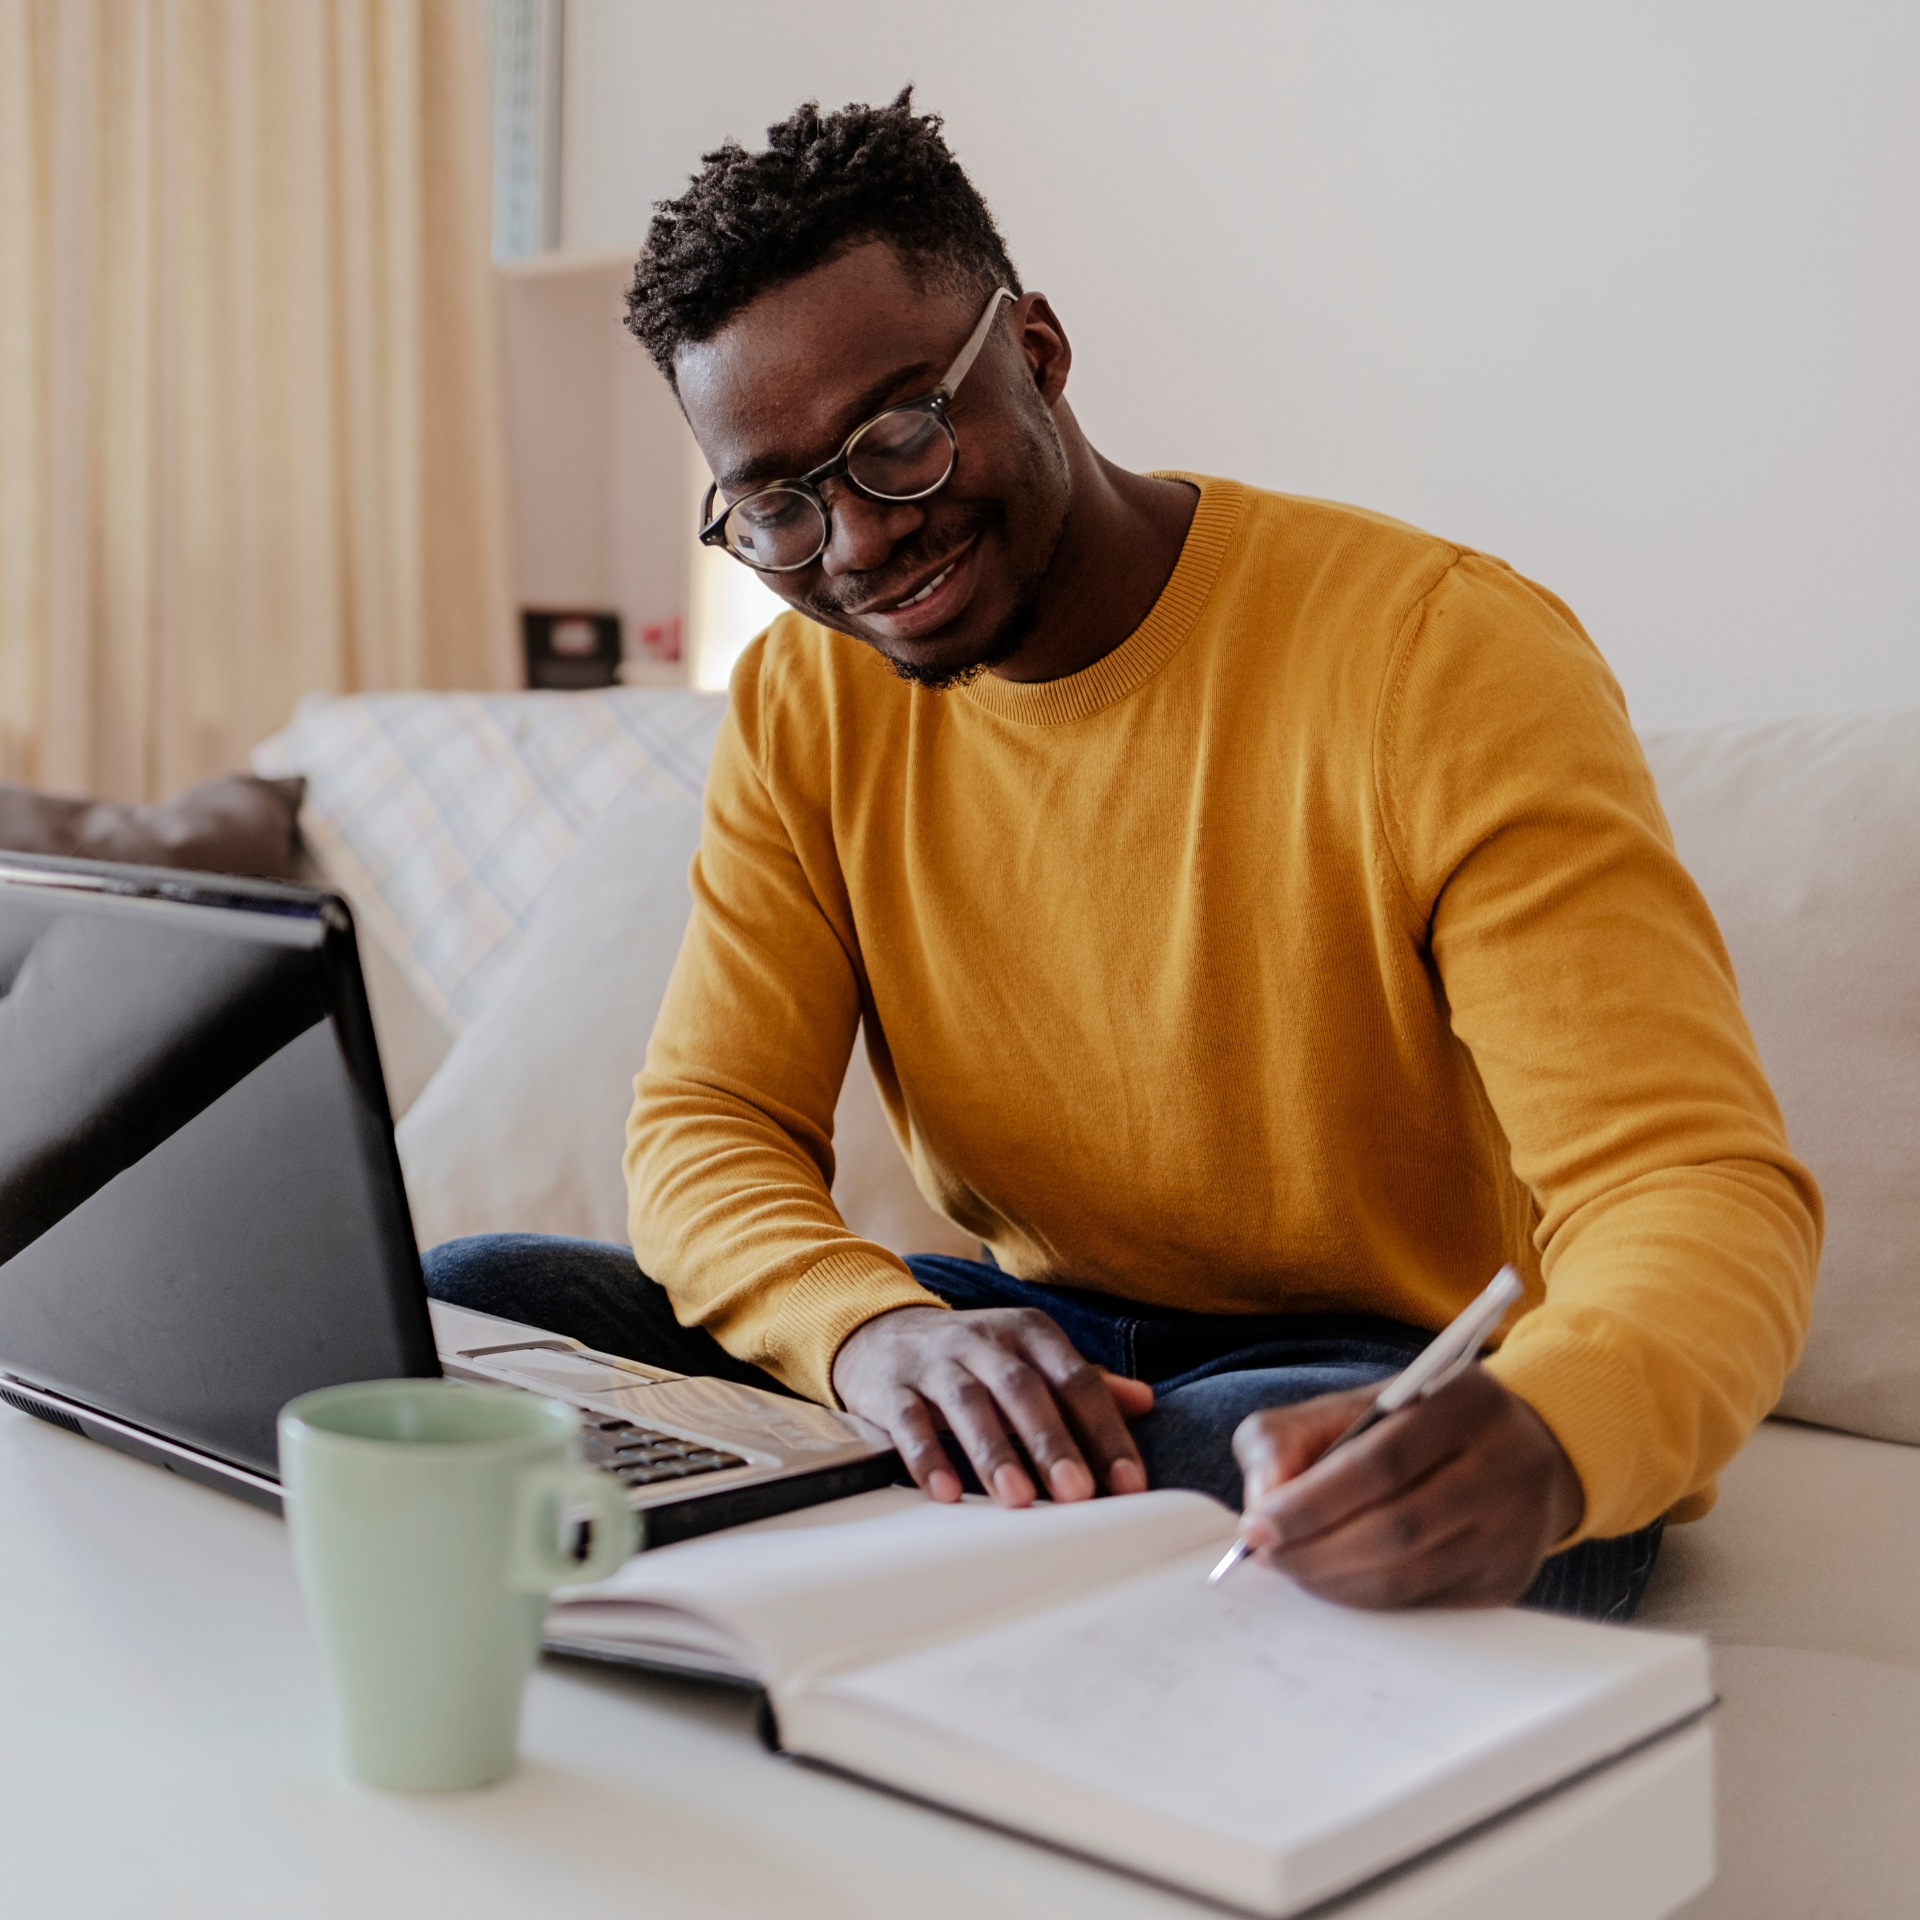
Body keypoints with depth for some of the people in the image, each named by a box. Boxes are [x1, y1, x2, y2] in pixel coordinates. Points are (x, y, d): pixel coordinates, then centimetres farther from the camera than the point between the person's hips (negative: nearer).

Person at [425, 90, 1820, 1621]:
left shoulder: (1449, 656, -17)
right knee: (461, 1308, -13)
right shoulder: (801, 701, 1)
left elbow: (1705, 1192, -23)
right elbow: (708, 1130, -5)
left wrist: (1533, 1445, -48)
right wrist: (875, 1328, -30)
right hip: (1035, 1337, 5)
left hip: (1417, 1392, -4)